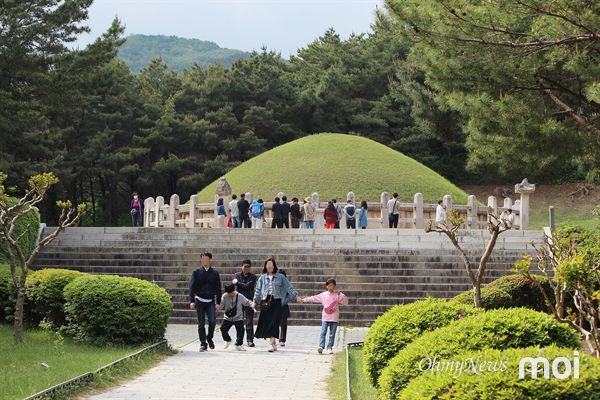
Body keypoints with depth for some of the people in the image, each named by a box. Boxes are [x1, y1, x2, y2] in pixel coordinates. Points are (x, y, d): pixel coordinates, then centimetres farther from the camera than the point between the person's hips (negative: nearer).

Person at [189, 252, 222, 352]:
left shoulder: (215, 273, 6)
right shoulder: (197, 272, 3)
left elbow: (218, 289, 8)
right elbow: (192, 287, 1)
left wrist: (218, 302, 2)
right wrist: (192, 301, -7)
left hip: (211, 301, 0)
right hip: (200, 300, 0)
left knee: (212, 321, -12)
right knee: (201, 323, 0)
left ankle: (209, 338, 13)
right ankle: (203, 344, 7)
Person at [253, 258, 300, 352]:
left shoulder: (280, 277, 8)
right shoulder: (262, 278, 13)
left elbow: (289, 287, 7)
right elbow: (258, 290, 10)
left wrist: (296, 296, -1)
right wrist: (255, 301, 0)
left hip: (276, 301, -2)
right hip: (265, 302, 2)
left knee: (274, 323, -11)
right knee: (266, 322, 0)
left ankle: (272, 343, -15)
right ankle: (274, 344, 11)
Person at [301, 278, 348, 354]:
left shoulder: (337, 295, 4)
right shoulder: (323, 295, 8)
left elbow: (346, 302, 1)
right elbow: (313, 298, 12)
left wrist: (342, 296, -17)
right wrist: (304, 300, 10)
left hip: (334, 318, 0)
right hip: (325, 317, 0)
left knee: (332, 334, 1)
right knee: (323, 332, -11)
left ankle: (329, 348, 7)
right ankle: (321, 346, -17)